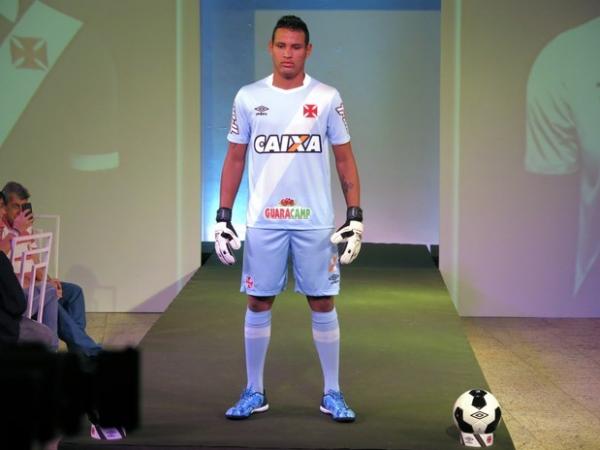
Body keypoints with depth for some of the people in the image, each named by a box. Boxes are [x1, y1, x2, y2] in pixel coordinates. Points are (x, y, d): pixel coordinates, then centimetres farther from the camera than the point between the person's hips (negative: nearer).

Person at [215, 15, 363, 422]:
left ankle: (333, 394, 15)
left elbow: (345, 160, 4)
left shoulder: (327, 98, 0)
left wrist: (356, 217, -4)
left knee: (322, 303, 4)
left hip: (315, 221, -1)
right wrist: (223, 217, 1)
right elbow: (235, 160, 8)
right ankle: (254, 392, 18)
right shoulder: (249, 97, 3)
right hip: (263, 221, 1)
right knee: (258, 303, 6)